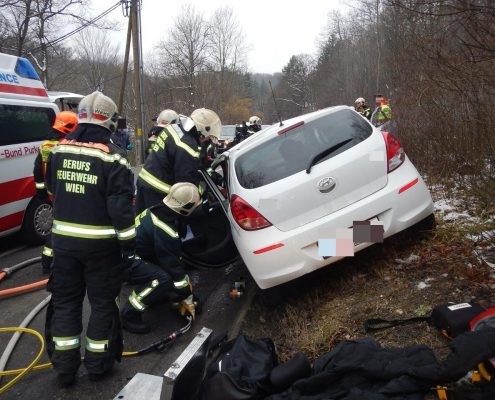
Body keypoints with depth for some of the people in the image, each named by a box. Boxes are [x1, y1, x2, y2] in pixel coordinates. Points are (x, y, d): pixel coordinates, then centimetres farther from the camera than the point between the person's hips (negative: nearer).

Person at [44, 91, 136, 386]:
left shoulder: (58, 151, 2)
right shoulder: (112, 157, -17)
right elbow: (121, 207, -18)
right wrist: (128, 244, -10)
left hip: (63, 240, 5)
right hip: (100, 244, -5)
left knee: (65, 301, 16)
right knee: (102, 302, 11)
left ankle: (64, 367, 26)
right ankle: (97, 364, 22)